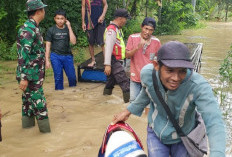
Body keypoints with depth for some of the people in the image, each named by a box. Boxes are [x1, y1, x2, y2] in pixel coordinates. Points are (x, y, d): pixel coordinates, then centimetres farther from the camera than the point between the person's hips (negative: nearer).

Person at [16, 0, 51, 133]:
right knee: (38, 101, -2)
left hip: (35, 73, 10)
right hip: (31, 75, -10)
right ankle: (45, 127, 7)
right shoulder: (28, 30, -20)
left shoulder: (34, 27, 11)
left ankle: (28, 122, 30)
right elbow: (23, 55, -25)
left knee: (29, 98, 18)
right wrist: (23, 77, -26)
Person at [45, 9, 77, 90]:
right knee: (58, 77, 3)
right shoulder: (51, 30, -1)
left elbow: (73, 42, -9)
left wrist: (69, 27, -11)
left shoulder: (68, 29, 4)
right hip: (55, 56, -2)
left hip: (67, 56, 2)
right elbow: (48, 45, 1)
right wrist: (47, 60, -4)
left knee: (72, 76, 6)